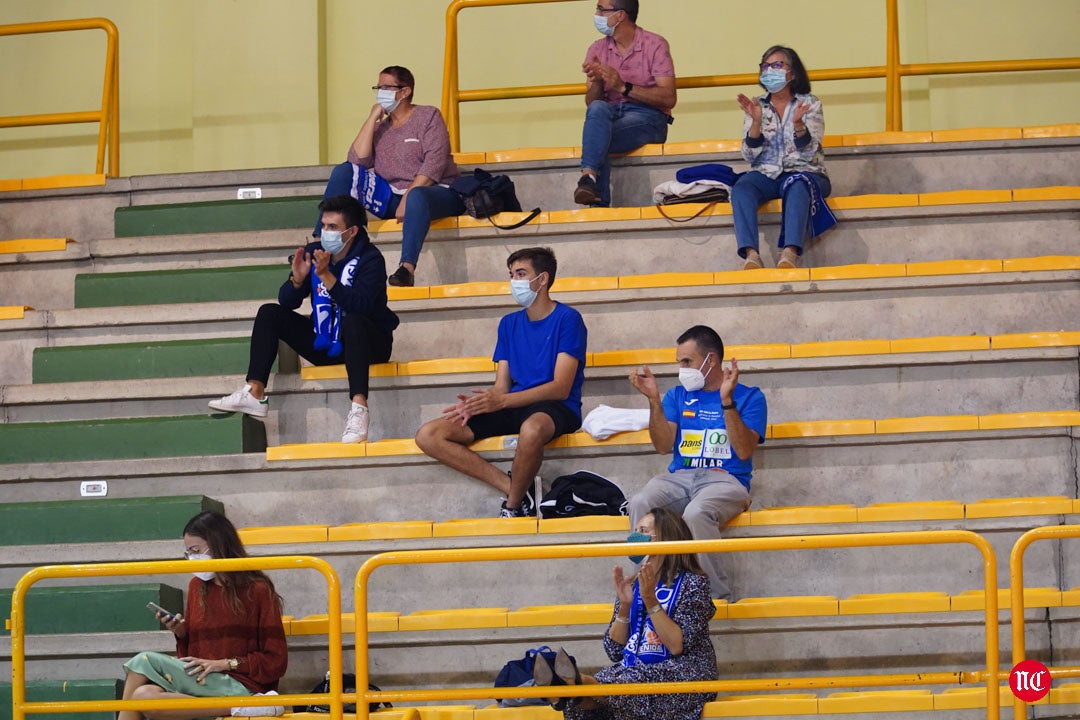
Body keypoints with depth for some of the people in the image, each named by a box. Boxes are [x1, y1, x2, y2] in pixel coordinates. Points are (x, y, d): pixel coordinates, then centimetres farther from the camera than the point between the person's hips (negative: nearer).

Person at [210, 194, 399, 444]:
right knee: (269, 313, -4)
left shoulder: (370, 259, -15)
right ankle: (254, 394, -16)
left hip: (365, 343, -6)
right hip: (324, 344, 6)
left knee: (353, 321, -38)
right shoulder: (313, 253, -1)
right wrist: (298, 279, -21)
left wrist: (326, 276, -36)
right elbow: (287, 302, -1)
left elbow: (360, 305, -31)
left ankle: (359, 408, -48)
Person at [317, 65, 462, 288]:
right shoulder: (380, 127, 14)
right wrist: (372, 118, -4)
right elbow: (358, 160, -4)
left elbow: (434, 163, -13)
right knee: (344, 172, -4)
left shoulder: (428, 117, 0)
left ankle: (407, 267, -55)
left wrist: (407, 198, -22)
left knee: (416, 197, -42)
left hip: (437, 192, -6)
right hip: (393, 198, 6)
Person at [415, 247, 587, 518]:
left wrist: (501, 401, -24)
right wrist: (476, 404, -12)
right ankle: (514, 488, -16)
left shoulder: (567, 319, -4)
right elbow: (502, 386, 13)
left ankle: (513, 506, -19)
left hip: (556, 408, -7)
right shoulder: (510, 323, 16)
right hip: (515, 408, 7)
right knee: (428, 435, -10)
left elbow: (561, 388, -13)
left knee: (532, 428, -45)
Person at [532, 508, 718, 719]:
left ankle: (577, 682, -59)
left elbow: (677, 646, -12)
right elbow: (615, 651, 10)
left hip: (683, 676, -5)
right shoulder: (632, 587, 17)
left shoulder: (692, 583, 1)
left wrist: (650, 600, -16)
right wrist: (624, 605, -2)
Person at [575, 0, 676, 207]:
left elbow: (668, 98, -11)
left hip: (647, 116, -4)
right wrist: (597, 82, -14)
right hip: (610, 115, 4)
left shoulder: (655, 45, -2)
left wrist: (624, 87, -19)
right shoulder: (597, 50, 12)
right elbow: (590, 103, 9)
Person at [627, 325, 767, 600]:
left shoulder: (749, 397, 10)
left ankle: (718, 595, -30)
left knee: (696, 513, -39)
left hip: (725, 479, -4)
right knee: (640, 504, -31)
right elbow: (664, 445, 9)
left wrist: (727, 401, -12)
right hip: (679, 478, 4)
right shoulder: (678, 396, 22)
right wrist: (654, 399, 0)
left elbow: (744, 451, -4)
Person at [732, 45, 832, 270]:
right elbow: (750, 155, 3)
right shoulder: (758, 106, 13)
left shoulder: (810, 104, 7)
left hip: (804, 172, -2)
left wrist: (798, 123, -24)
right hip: (766, 174, 2)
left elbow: (808, 151, -5)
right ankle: (751, 255, -49)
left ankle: (790, 253, -56)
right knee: (741, 188, -32)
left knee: (796, 186, -38)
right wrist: (756, 121, -12)